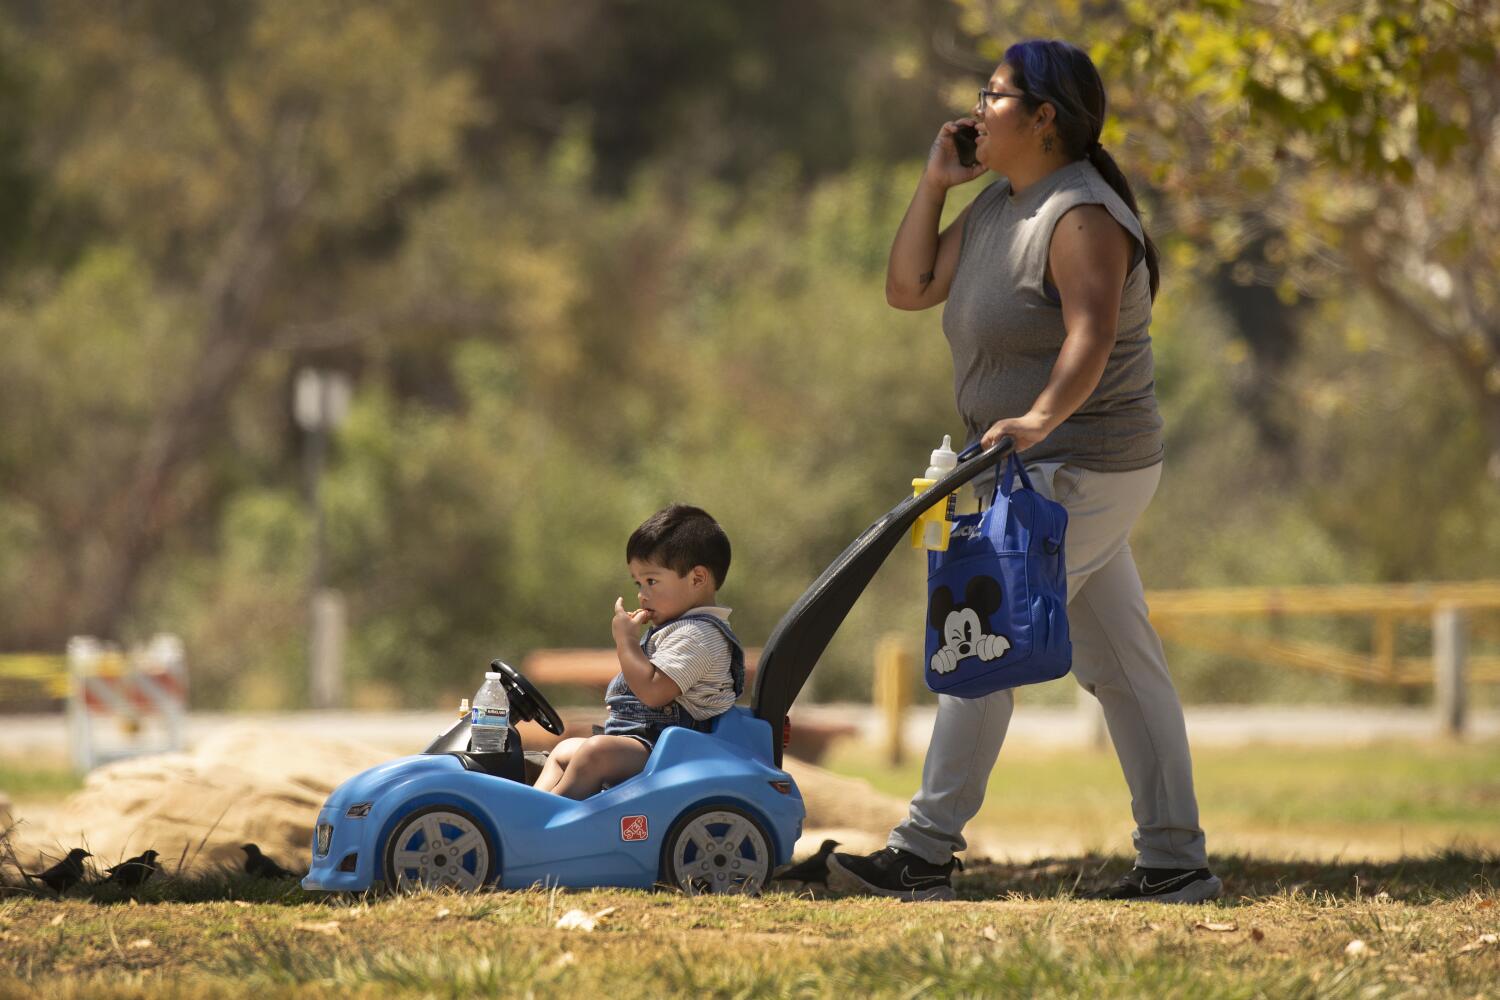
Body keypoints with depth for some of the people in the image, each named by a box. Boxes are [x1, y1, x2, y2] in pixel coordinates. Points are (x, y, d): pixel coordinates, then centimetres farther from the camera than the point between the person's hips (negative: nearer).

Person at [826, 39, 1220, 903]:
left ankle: (927, 853, -9)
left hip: (1080, 470, -10)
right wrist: (934, 184, 5)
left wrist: (1040, 418, -48)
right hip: (1045, 472, 10)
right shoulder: (996, 208, 13)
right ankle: (1177, 859, 12)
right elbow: (909, 287, 13)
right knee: (1122, 662, 10)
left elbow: (1091, 337, -32)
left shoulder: (1082, 217, -18)